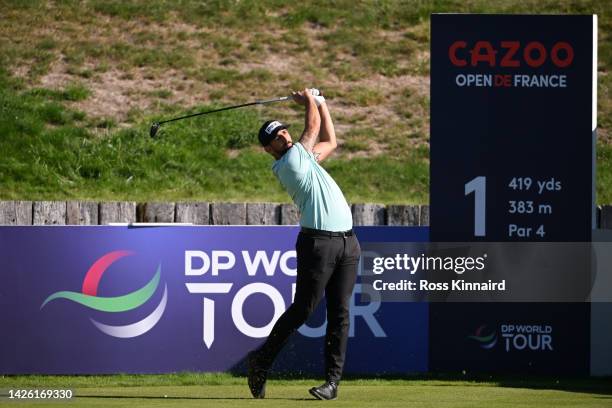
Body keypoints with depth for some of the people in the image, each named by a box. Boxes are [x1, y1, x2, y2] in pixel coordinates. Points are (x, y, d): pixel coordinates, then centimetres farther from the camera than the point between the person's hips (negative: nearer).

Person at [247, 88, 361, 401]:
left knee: (339, 313, 1)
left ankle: (333, 380, -1)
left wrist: (319, 102, 32)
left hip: (347, 243, 8)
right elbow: (314, 126, 3)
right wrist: (310, 102, 20)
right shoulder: (290, 162, -4)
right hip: (317, 242, -8)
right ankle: (260, 361, 6)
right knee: (302, 309, -8)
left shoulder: (305, 158, 21)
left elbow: (330, 141, 34)